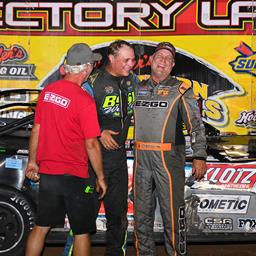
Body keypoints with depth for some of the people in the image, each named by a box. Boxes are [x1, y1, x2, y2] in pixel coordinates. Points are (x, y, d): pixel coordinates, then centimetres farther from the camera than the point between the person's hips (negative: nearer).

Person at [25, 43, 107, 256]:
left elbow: (37, 130, 9)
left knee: (41, 227, 17)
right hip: (74, 176, -6)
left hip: (47, 172, 6)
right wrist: (100, 177, -4)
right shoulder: (84, 100, -17)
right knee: (82, 232, 9)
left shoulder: (47, 91, 1)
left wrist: (32, 161, 20)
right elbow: (91, 144, -14)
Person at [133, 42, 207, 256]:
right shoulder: (139, 88, 13)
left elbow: (195, 124, -6)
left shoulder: (180, 90, 0)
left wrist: (199, 156, -15)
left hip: (169, 158, -4)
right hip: (141, 158, 4)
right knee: (141, 212, 12)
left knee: (172, 211, -2)